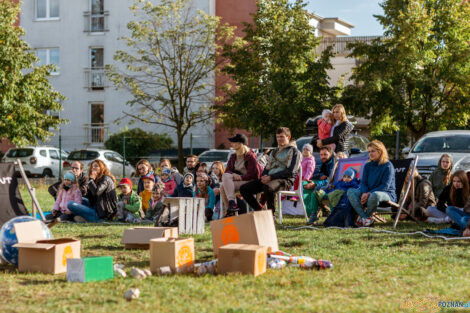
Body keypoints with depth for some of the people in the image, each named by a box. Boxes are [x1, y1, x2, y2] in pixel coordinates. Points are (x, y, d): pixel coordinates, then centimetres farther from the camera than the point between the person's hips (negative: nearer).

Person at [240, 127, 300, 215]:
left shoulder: (293, 151, 4)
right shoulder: (274, 152, 28)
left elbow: (290, 171, -8)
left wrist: (271, 177, -16)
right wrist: (264, 176, -1)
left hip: (284, 180, -7)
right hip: (269, 179, 7)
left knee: (268, 187, -42)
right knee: (244, 188, -11)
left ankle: (271, 215, -24)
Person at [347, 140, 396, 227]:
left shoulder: (388, 166, -6)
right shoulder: (367, 166, 14)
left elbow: (385, 186, -14)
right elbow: (363, 183, 9)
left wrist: (369, 194, -22)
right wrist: (364, 193, -15)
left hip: (387, 194, -6)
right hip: (368, 193, 6)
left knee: (374, 195, -41)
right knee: (350, 192, -18)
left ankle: (367, 215, -11)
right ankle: (365, 218, -29)